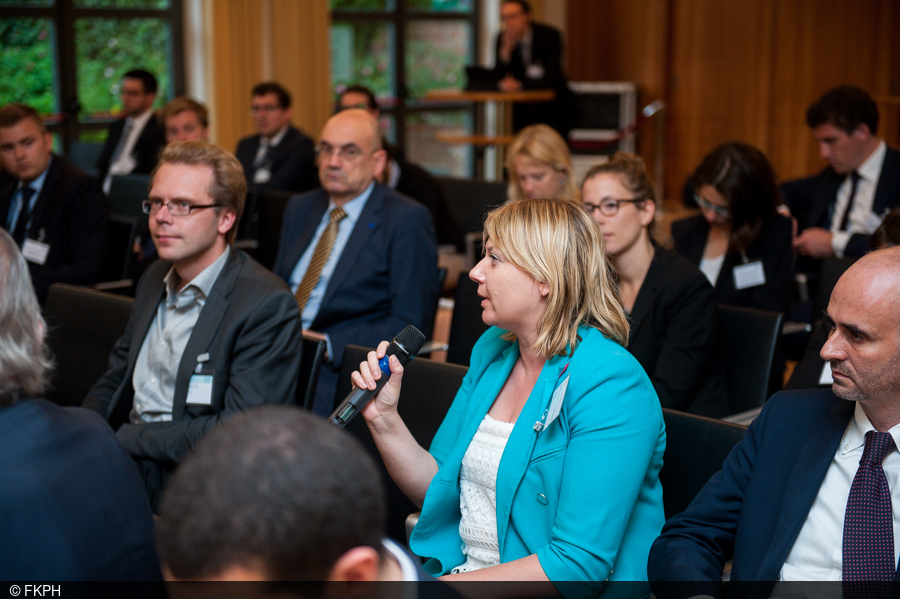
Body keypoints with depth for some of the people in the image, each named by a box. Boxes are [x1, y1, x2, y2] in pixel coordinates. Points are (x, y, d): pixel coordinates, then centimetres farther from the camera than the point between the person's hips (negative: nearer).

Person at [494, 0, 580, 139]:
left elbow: (551, 79, -22)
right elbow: (497, 79, -7)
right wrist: (506, 49, -21)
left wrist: (519, 84, -36)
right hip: (524, 110, 4)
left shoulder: (549, 35, -13)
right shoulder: (502, 39, -1)